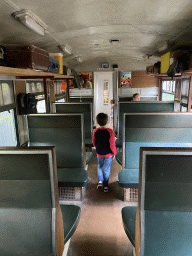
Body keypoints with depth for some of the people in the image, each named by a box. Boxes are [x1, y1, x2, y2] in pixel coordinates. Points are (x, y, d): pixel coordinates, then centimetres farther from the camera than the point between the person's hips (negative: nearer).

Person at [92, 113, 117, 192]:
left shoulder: (95, 131, -13)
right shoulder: (110, 131, -23)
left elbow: (94, 143, 1)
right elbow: (112, 145, -18)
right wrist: (114, 153, -1)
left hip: (99, 153, 2)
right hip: (108, 154, -2)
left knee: (100, 167, 28)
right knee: (106, 169, 13)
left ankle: (100, 181, 25)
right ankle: (105, 186, 24)